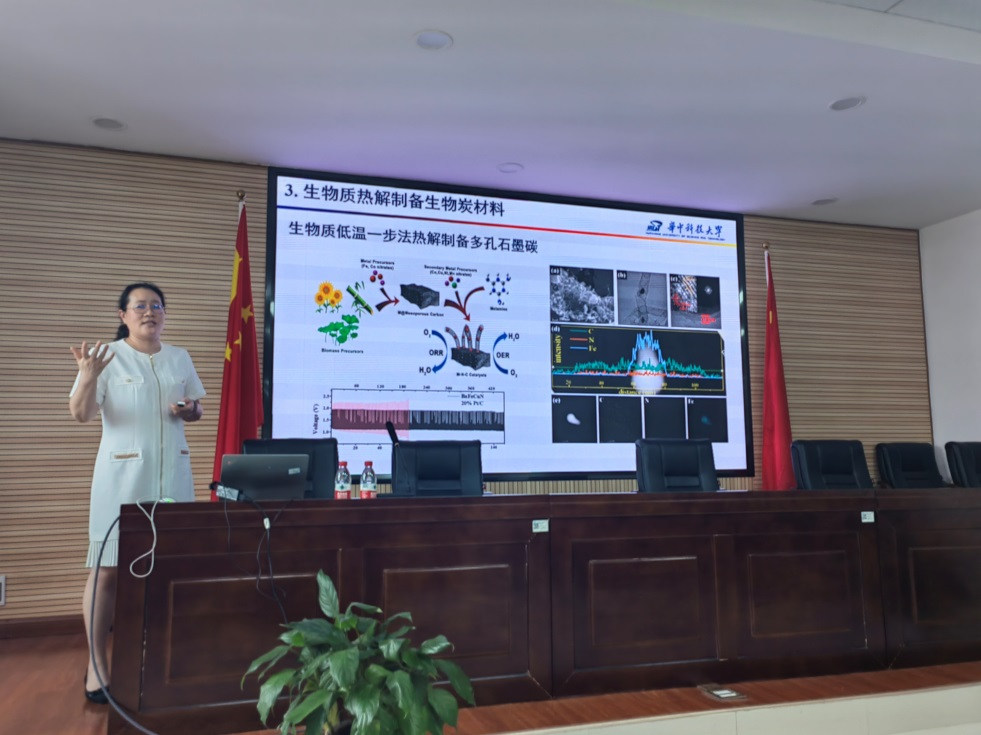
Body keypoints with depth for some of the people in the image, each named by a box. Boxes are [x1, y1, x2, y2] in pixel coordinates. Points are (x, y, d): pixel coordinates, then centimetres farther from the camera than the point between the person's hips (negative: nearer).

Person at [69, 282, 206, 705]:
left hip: (172, 471, 4)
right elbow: (81, 414, -11)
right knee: (108, 568, -3)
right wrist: (89, 377, -29)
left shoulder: (180, 358, 11)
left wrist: (190, 410, -4)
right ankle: (97, 665, 9)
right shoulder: (108, 356, -4)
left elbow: (197, 409, 19)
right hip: (122, 472, -4)